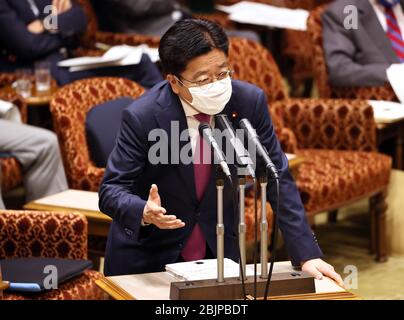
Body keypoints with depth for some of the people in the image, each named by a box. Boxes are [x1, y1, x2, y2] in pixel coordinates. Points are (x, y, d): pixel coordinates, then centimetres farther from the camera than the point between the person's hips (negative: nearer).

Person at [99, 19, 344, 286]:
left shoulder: (249, 101, -15)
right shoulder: (142, 117, -22)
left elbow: (278, 178, -9)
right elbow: (112, 189, -17)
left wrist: (307, 254, -15)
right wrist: (144, 212, -39)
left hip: (220, 250, 3)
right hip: (147, 257, -2)